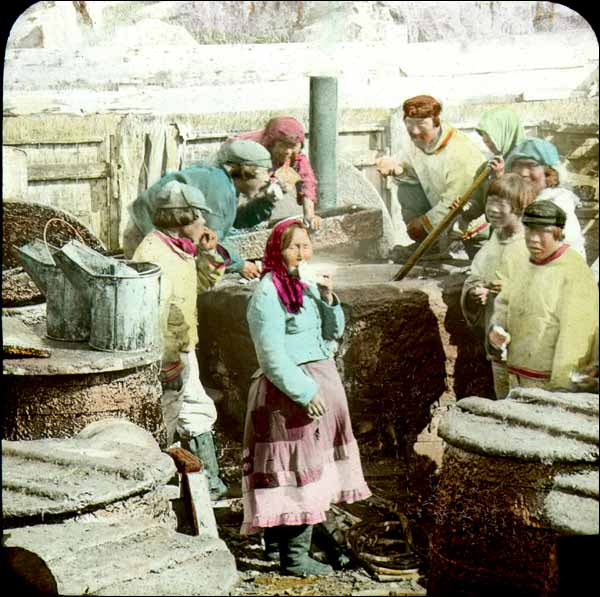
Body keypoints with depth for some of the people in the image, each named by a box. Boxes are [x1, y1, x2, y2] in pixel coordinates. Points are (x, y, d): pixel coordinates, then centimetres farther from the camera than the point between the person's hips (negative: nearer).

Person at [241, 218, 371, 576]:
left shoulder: (308, 285, 11)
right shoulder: (268, 292, -15)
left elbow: (333, 333, 14)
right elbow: (273, 357, -20)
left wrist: (327, 298, -1)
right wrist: (306, 393, -21)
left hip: (323, 382, 9)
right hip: (291, 389, -9)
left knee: (312, 466, 16)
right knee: (300, 469, -5)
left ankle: (278, 534, 31)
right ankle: (294, 557, 3)